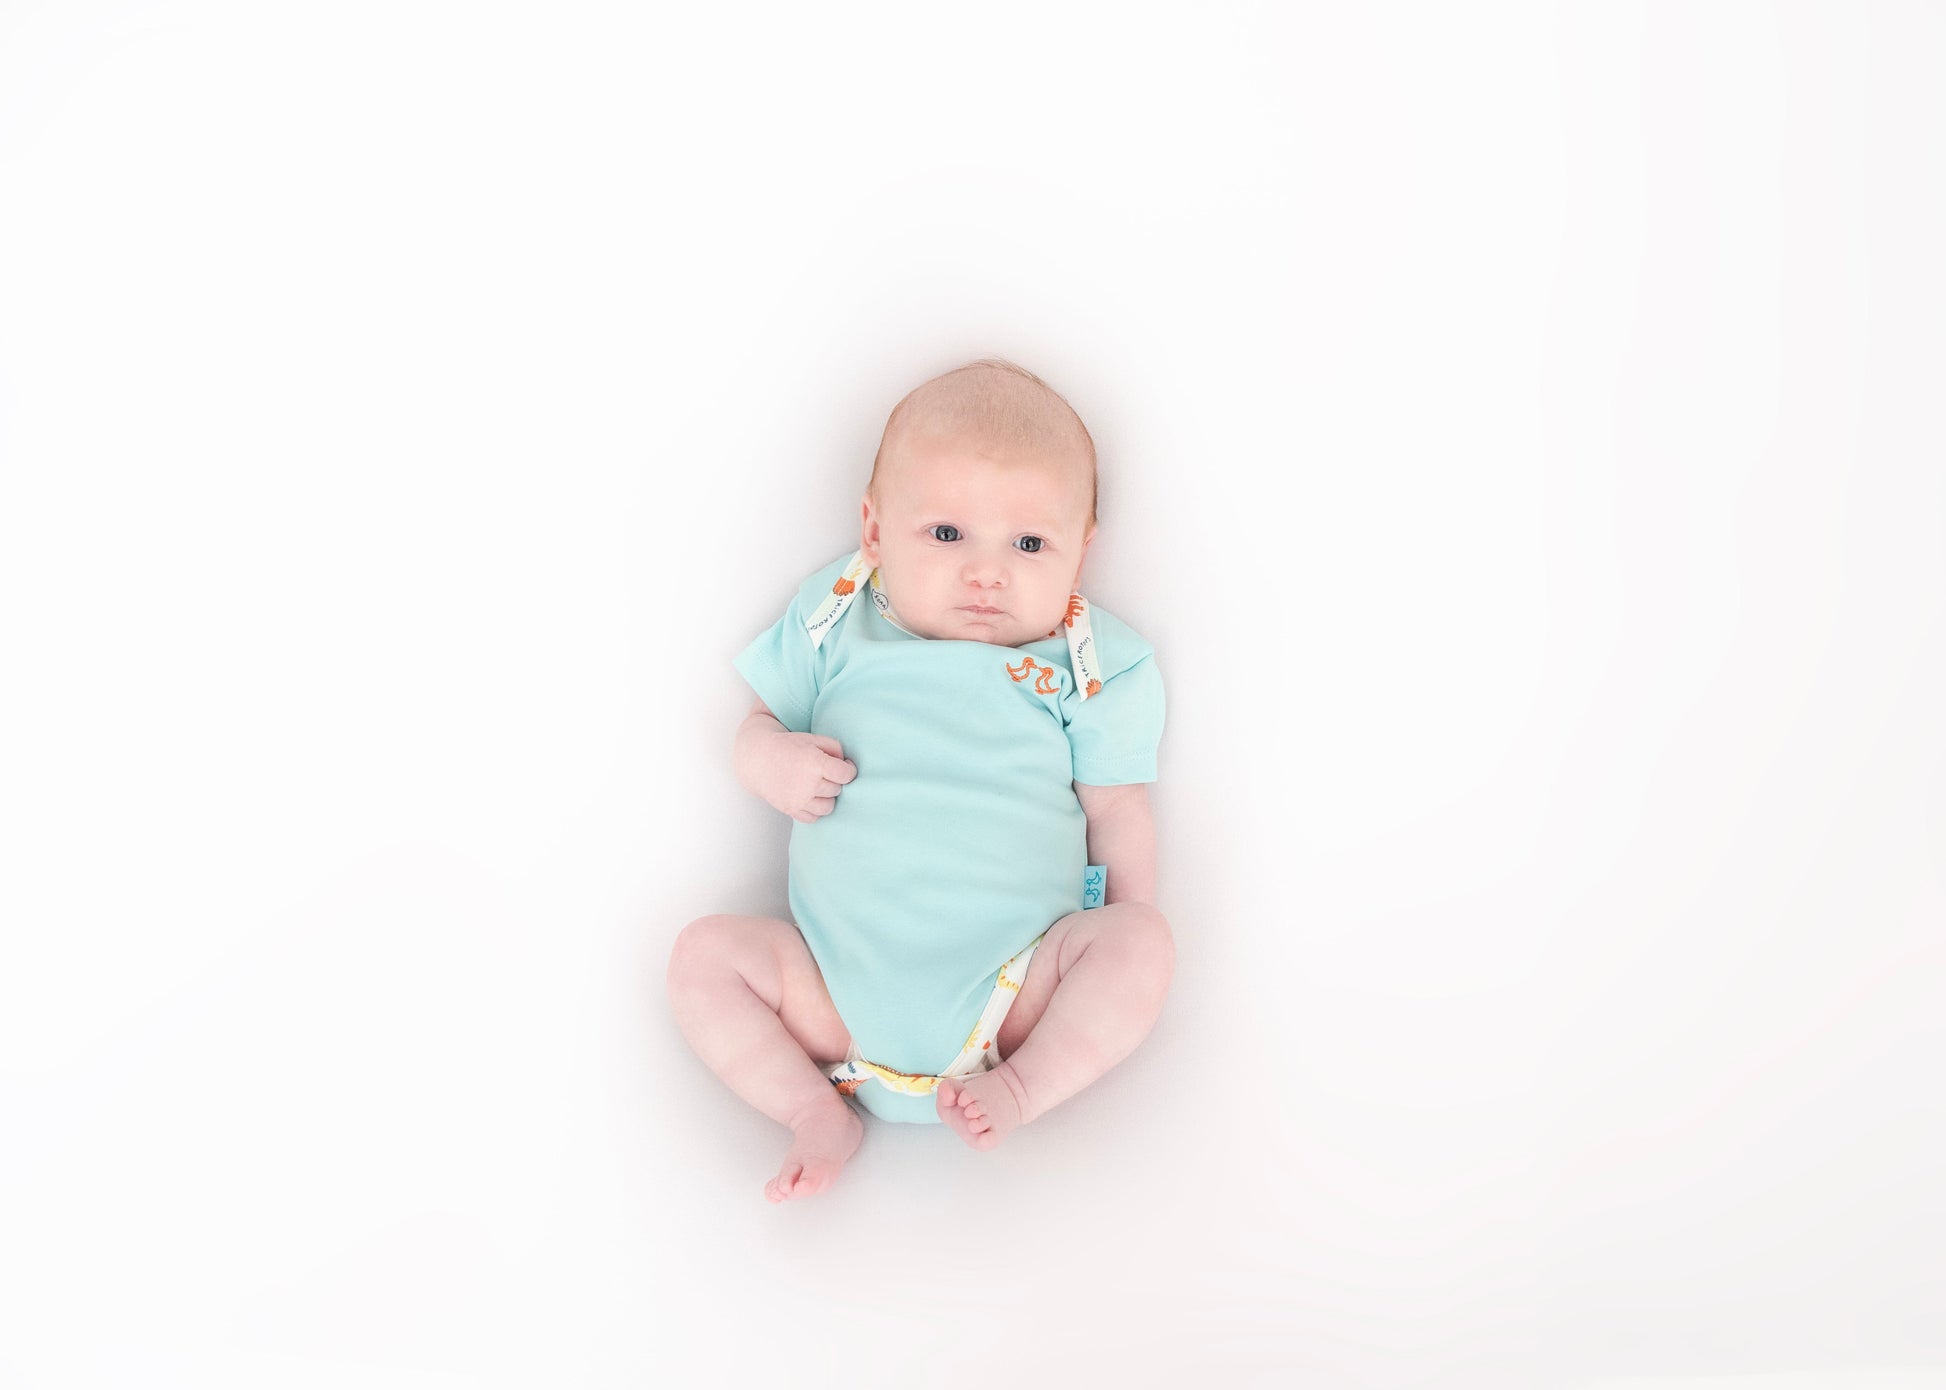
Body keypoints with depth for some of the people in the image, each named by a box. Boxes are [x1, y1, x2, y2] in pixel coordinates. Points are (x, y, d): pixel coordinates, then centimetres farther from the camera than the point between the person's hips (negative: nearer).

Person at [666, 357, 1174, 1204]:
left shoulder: (1087, 666, 5)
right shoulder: (836, 624, 8)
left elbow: (1118, 816, 7)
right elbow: (761, 720, 17)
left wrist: (1128, 949, -2)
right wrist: (770, 762, -8)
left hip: (1015, 988, -1)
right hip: (840, 986, 2)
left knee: (1141, 944, -23)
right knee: (704, 954, -12)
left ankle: (1021, 1084, -15)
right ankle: (818, 1114, -12)